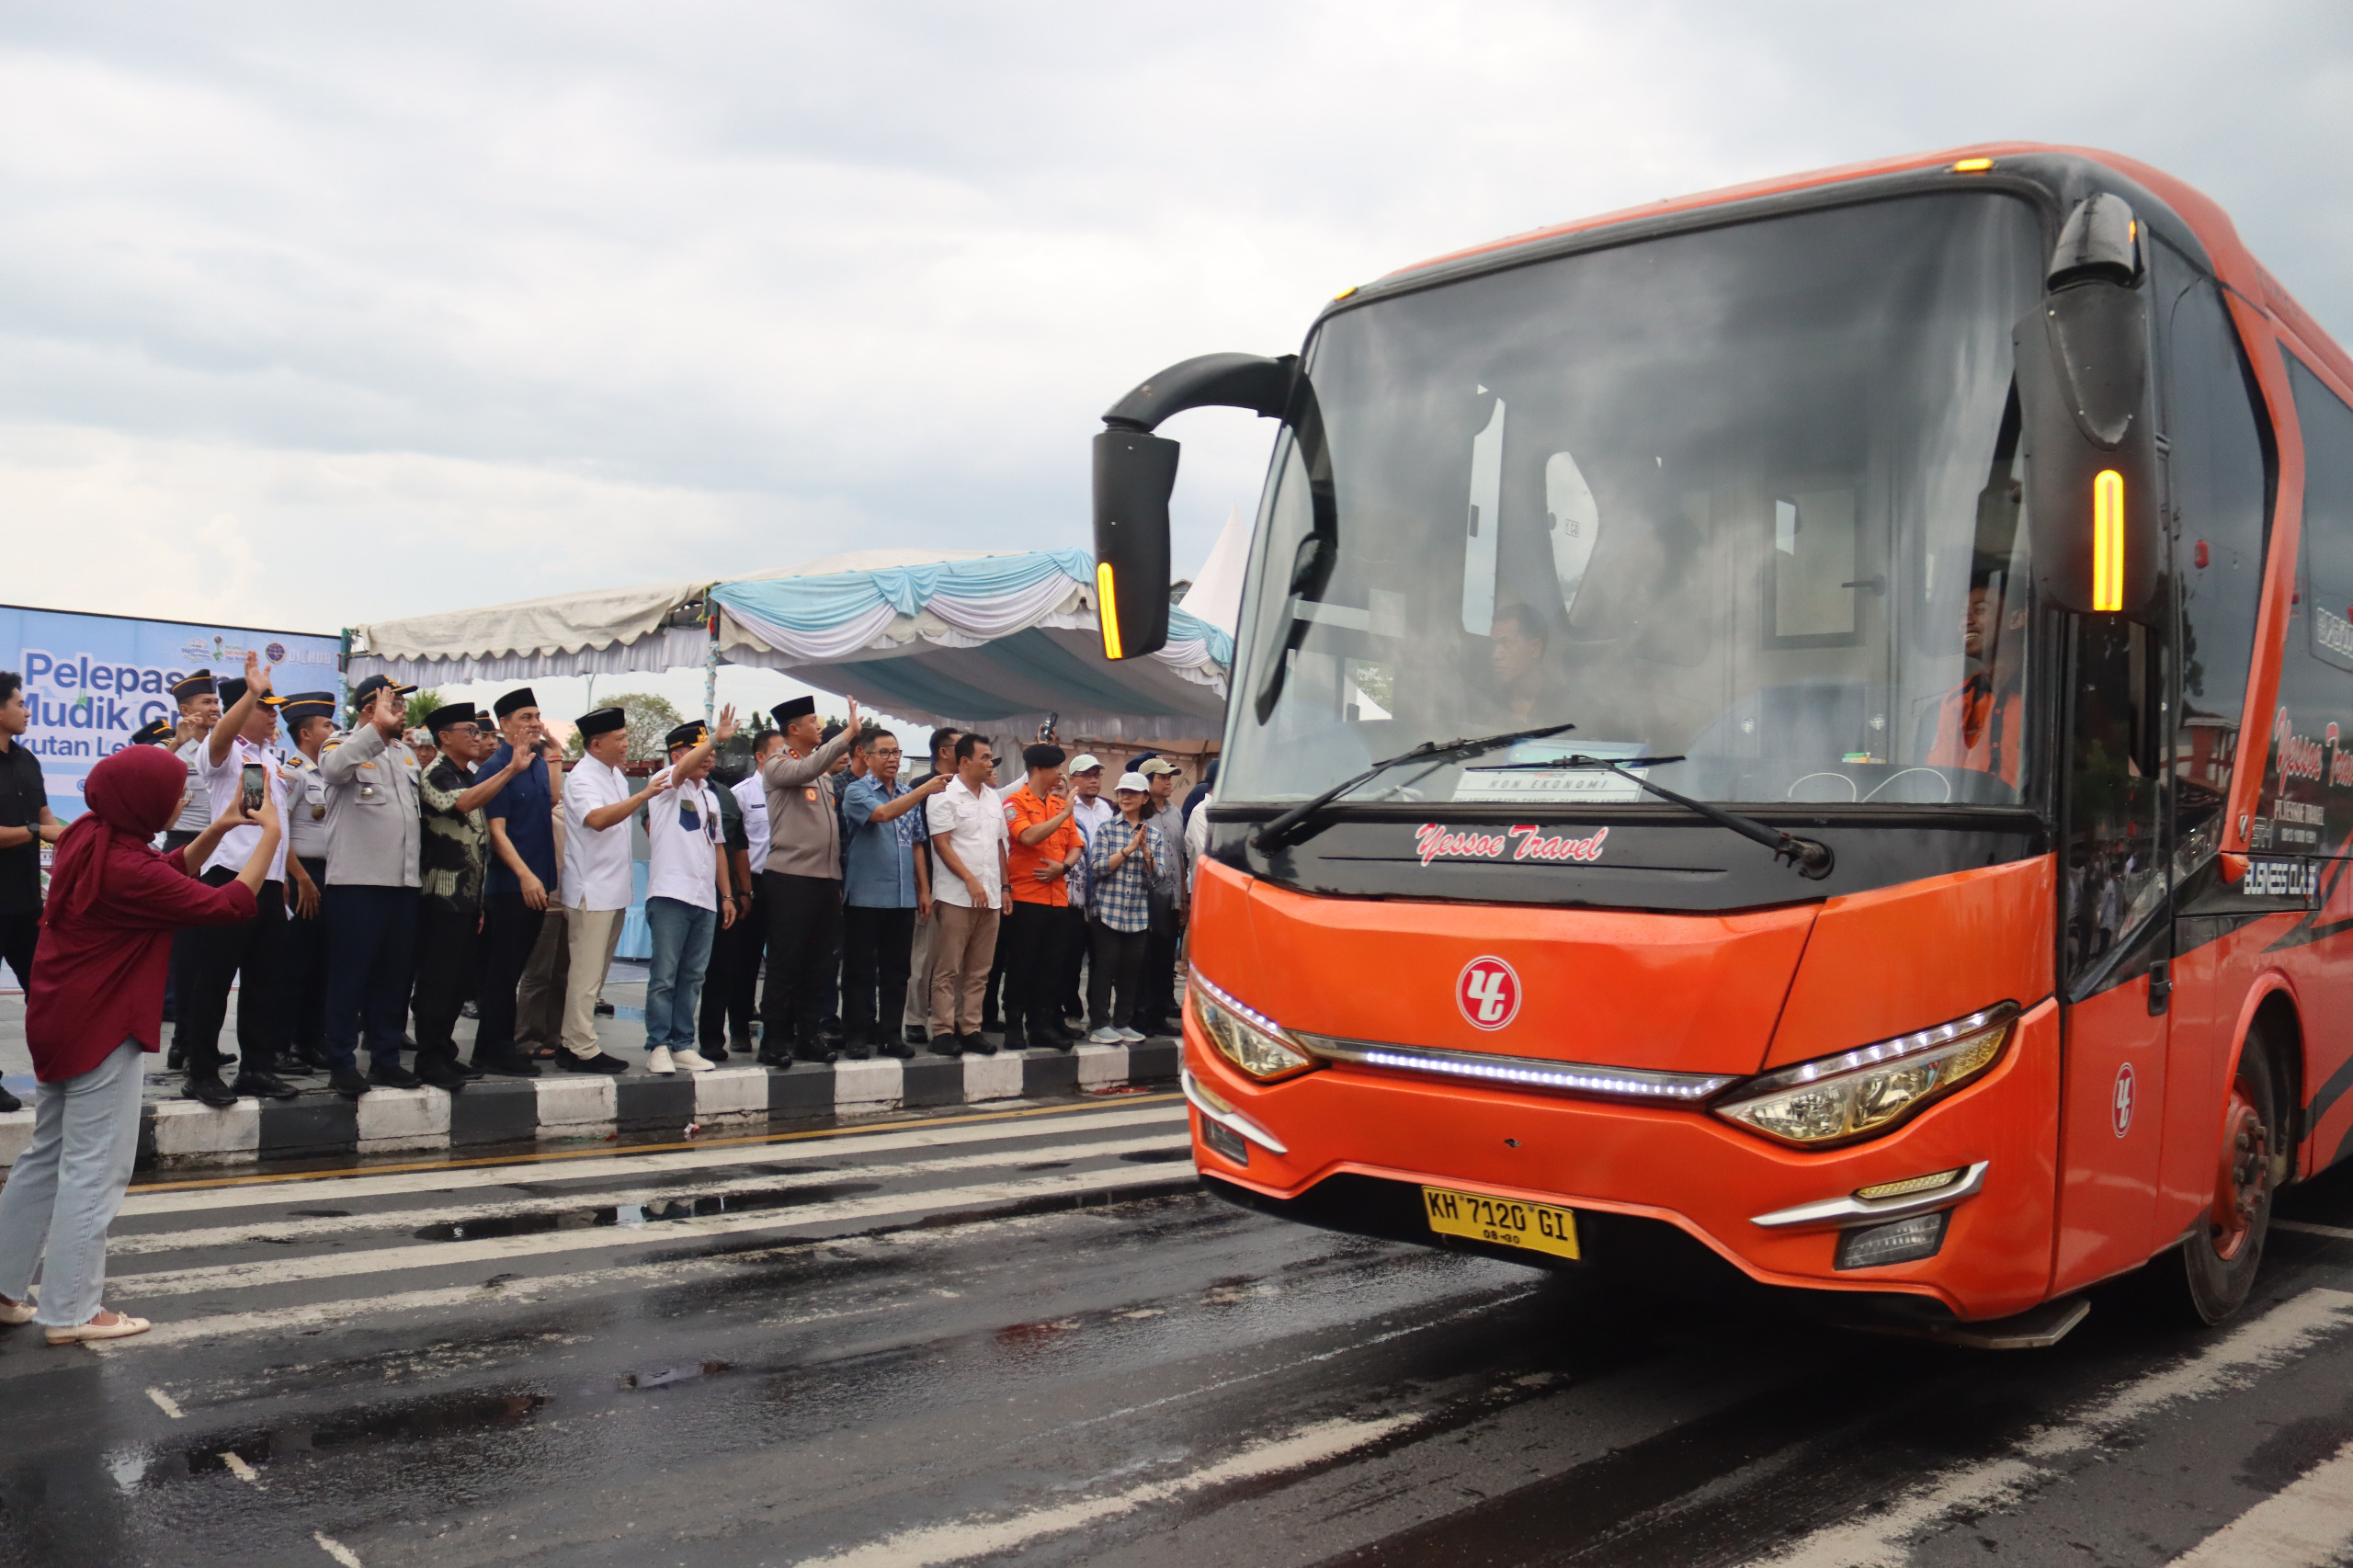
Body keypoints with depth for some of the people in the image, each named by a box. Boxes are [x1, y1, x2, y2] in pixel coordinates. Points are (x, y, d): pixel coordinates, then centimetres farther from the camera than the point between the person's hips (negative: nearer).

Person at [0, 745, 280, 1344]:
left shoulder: (88, 836, 1)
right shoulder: (125, 868, -26)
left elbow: (168, 875, 15)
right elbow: (230, 905, -23)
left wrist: (218, 830, 3)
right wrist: (269, 835, -15)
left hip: (61, 1021, 10)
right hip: (102, 1030, -10)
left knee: (49, 1156, 20)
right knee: (94, 1169, 1)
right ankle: (70, 1311, 9)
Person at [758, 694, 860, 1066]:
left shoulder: (821, 770, 20)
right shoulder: (778, 764, -2)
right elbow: (805, 771, -25)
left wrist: (838, 879, 14)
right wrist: (848, 733, -25)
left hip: (826, 879, 7)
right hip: (790, 878, -7)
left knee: (818, 964, 9)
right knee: (785, 963, -4)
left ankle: (809, 1036, 16)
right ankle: (775, 1039, 1)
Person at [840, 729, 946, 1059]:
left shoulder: (909, 795, 14)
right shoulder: (857, 791, -4)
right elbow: (883, 813, -24)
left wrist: (924, 888, 13)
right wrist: (925, 790, -28)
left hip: (903, 897, 5)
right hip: (865, 895, -5)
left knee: (897, 970, 9)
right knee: (860, 970, 2)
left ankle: (891, 1033, 16)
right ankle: (858, 1035, 9)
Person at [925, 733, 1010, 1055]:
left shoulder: (994, 797, 16)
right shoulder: (944, 796, -5)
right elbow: (941, 844, -11)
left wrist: (1004, 887, 13)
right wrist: (971, 881, -17)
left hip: (990, 898, 7)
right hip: (956, 896, -6)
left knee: (978, 971, 8)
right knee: (947, 969, -3)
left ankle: (970, 1028, 14)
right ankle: (943, 1030, 1)